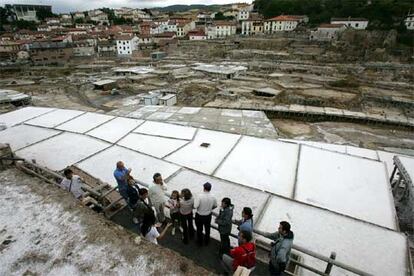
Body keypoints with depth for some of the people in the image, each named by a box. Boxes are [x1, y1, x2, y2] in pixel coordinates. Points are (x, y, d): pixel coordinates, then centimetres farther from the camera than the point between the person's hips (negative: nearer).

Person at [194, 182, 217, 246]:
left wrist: (195, 201, -8)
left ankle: (200, 242, 41)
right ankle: (206, 242, 46)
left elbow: (195, 206, -30)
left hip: (199, 216, -3)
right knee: (207, 229, 27)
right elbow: (215, 206, 1)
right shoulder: (213, 197, -16)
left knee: (199, 229, 22)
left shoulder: (200, 196, -28)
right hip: (208, 216, 3)